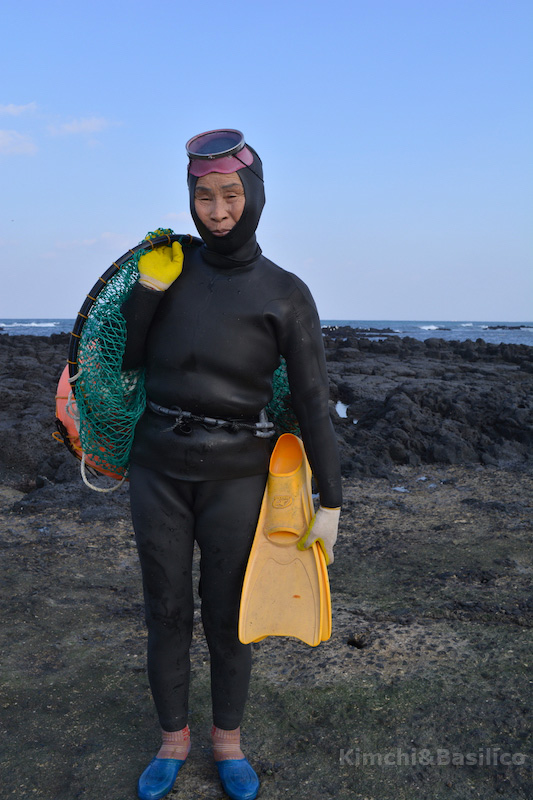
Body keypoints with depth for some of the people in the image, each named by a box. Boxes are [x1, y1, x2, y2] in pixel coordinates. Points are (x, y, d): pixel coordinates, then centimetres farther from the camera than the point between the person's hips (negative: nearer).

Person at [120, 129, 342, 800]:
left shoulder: (286, 293, -3)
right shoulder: (171, 264, 3)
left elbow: (312, 400, -4)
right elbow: (126, 360, 2)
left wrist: (329, 502, -5)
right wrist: (148, 288, -12)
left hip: (236, 473, -2)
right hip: (158, 466, 2)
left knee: (228, 612, 11)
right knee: (166, 609, 13)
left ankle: (228, 739, 36)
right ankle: (173, 738, 36)